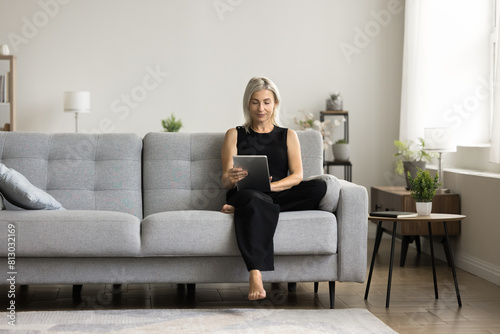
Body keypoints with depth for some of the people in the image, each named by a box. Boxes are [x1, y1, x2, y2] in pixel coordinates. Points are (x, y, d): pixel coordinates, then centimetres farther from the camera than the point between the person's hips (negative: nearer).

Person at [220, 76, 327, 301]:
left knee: (319, 187, -28)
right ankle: (255, 276, -55)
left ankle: (239, 209, -28)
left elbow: (297, 176, 5)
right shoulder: (235, 135, 17)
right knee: (255, 199, -40)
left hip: (279, 196, 2)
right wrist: (232, 178, -21)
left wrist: (269, 186, -15)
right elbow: (225, 180, 6)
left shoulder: (288, 136, 20)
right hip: (245, 195, -2)